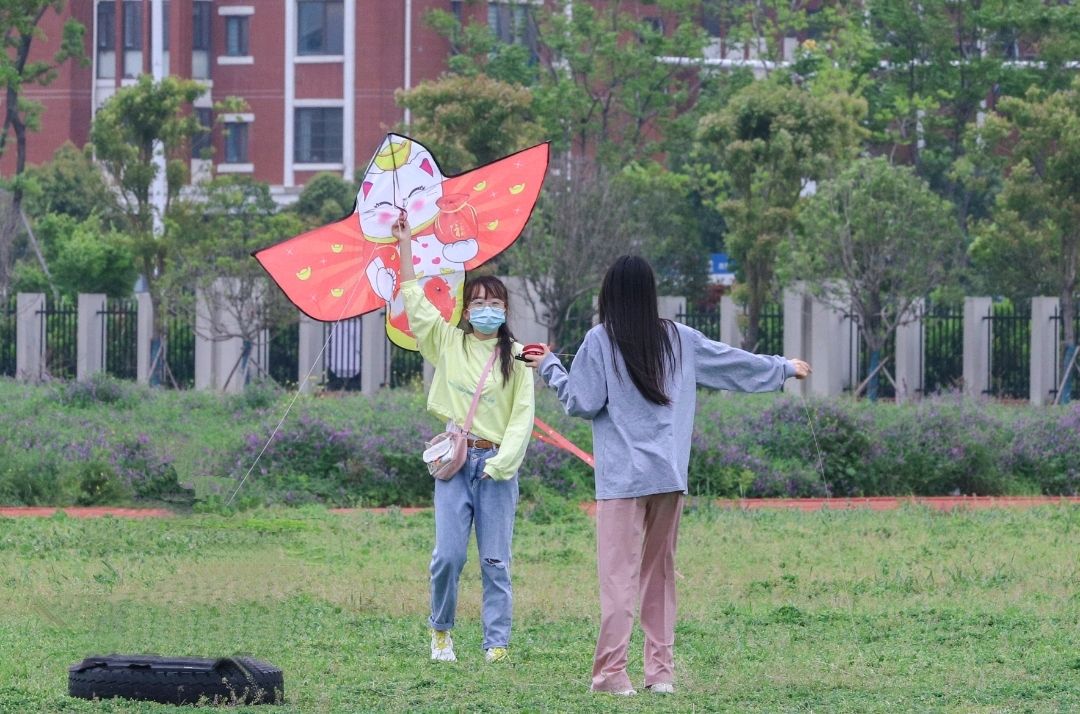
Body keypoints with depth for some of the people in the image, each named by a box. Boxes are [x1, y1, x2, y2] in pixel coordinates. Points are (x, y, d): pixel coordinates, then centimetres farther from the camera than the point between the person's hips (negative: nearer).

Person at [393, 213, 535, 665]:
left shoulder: (516, 357, 3)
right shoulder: (448, 343, 9)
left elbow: (522, 417, 0)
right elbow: (414, 302, 9)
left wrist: (501, 461, -10)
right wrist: (405, 247, 7)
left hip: (497, 464, -1)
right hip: (454, 459, 1)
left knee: (495, 561, -1)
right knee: (448, 555, -6)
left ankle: (497, 644, 2)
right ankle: (440, 631, 14)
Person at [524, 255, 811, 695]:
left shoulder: (600, 340, -4)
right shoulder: (679, 339, 9)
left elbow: (582, 403, -3)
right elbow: (736, 364, 20)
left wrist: (549, 367, 12)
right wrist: (785, 369, 36)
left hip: (622, 478, -4)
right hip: (670, 476, 4)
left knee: (618, 573, -7)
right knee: (660, 573, 13)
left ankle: (611, 672, -14)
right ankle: (661, 670, 11)